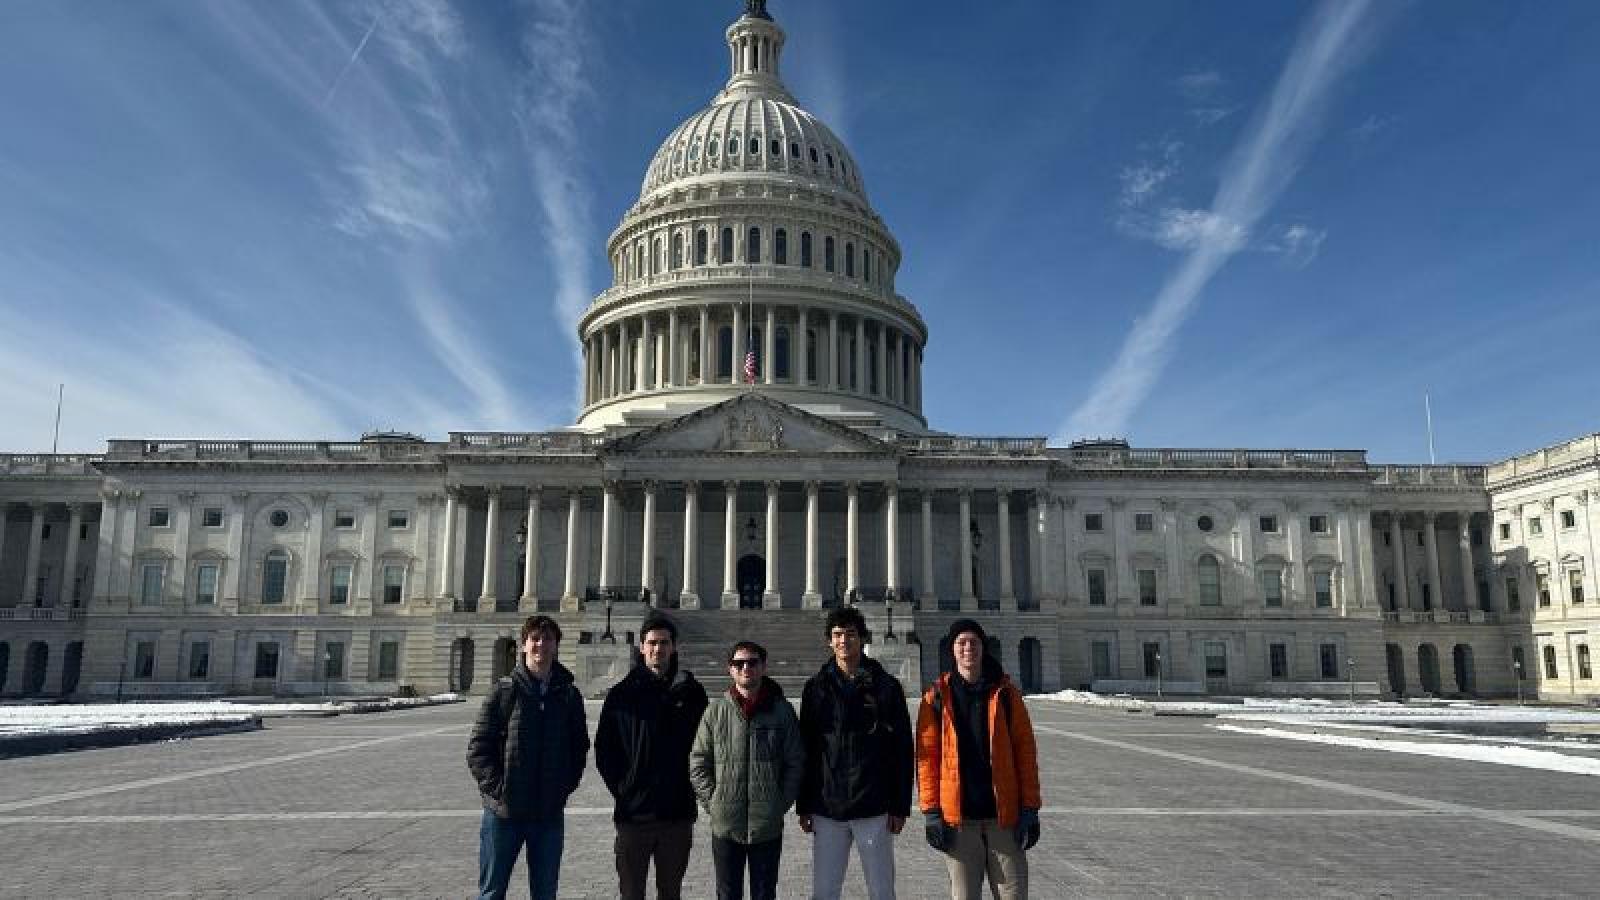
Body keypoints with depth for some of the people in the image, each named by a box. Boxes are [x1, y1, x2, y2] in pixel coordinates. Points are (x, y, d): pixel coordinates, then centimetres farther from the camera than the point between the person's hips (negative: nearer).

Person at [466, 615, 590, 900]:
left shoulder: (569, 695, 4)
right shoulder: (505, 691, -4)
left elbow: (579, 747, 12)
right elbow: (477, 747, -5)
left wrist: (566, 786, 1)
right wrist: (496, 788, -12)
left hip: (550, 813, 2)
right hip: (503, 812, -2)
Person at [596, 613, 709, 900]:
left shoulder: (691, 693, 3)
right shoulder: (622, 694, 0)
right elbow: (604, 751, 2)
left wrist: (691, 789, 0)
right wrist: (622, 789, -4)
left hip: (678, 815, 1)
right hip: (632, 814, -1)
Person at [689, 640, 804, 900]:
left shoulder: (782, 710, -1)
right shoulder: (716, 711, -1)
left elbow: (795, 763, 3)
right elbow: (698, 763, 2)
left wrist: (781, 804, -3)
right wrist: (713, 803, -4)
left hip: (768, 827, 0)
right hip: (725, 825, 0)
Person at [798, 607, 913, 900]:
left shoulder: (887, 686, 1)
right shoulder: (816, 688, 5)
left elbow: (903, 750, 1)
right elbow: (806, 751, 6)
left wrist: (900, 806, -3)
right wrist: (804, 806, 3)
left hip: (874, 809, -1)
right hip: (827, 809, 1)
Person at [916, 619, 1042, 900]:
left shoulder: (1005, 693, 3)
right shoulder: (937, 697, 1)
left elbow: (1025, 750, 3)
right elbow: (926, 755, 0)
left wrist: (1029, 808, -2)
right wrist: (931, 811, -6)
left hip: (1004, 814, 1)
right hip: (958, 816, 0)